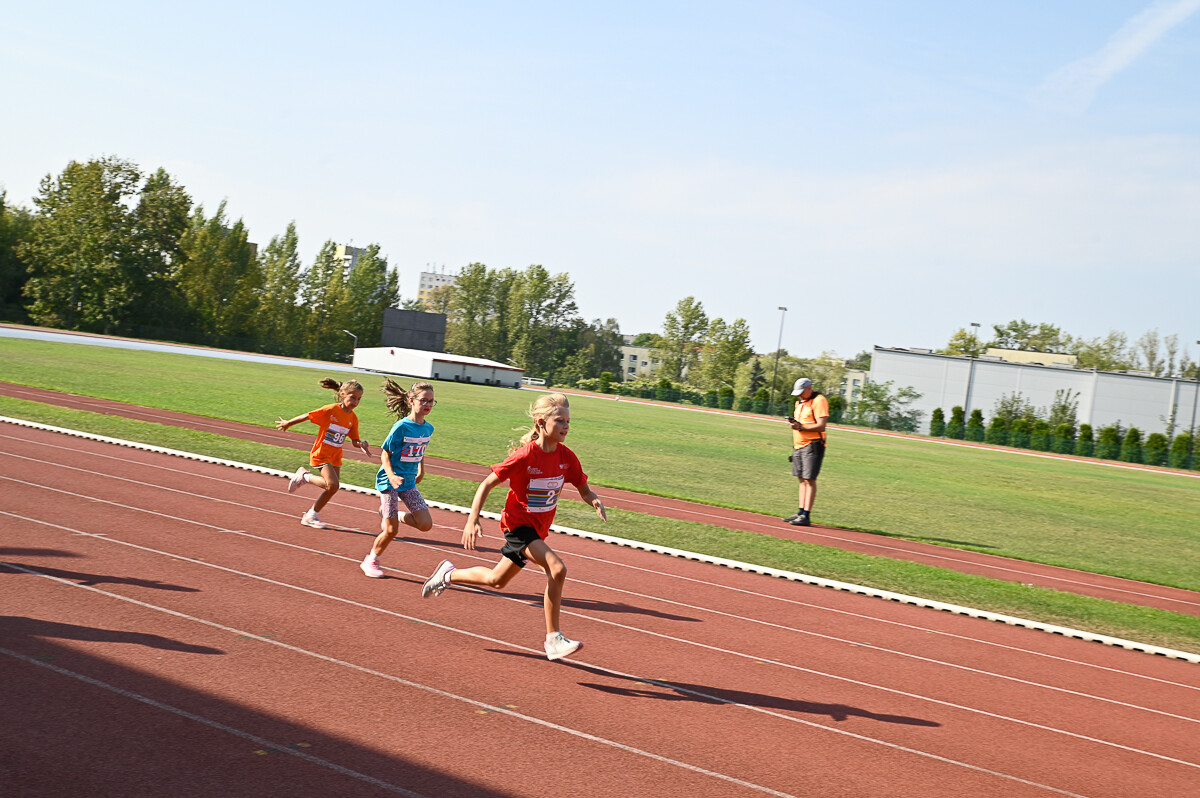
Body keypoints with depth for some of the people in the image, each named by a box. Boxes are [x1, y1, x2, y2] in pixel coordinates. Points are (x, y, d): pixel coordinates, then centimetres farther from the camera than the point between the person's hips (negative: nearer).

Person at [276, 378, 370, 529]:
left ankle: (311, 515, 25)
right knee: (333, 485, -20)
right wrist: (288, 424, 4)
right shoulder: (331, 410, -18)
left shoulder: (353, 418, -1)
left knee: (332, 488, 7)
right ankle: (304, 476, 4)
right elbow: (308, 416, -7)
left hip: (335, 456, 7)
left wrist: (361, 443, -18)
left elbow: (355, 440, 6)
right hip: (321, 453, -7)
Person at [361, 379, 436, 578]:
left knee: (425, 524, -4)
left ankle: (397, 516, 21)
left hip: (409, 482, 6)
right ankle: (371, 561, 18)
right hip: (389, 481, -6)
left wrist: (421, 471, 16)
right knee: (391, 530, -5)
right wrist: (391, 475, -26)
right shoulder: (401, 427, -18)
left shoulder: (428, 428, 1)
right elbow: (385, 452, -13)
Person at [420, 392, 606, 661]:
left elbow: (584, 490, 5)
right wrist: (472, 521, -21)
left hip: (539, 528, 7)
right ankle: (554, 639, -17)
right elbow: (487, 484, -15)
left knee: (496, 581, 20)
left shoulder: (566, 457, -6)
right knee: (557, 569, -26)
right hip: (518, 524, -7)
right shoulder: (525, 455, -22)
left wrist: (595, 501, -18)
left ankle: (449, 575, 45)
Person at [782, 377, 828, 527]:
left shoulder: (819, 401, -10)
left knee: (810, 479, -10)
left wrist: (800, 427, -22)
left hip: (812, 446, -9)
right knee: (802, 479, 10)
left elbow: (821, 425, -18)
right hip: (799, 445, 9)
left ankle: (806, 516, -13)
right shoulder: (800, 402, 19)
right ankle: (801, 512, 13)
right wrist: (793, 423, 3)